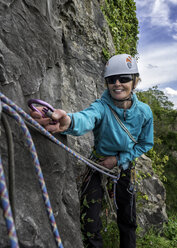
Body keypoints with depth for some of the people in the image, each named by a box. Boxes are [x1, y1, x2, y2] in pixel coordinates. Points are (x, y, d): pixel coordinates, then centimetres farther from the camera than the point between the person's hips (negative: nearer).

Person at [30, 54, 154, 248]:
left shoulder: (143, 112, -14)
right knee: (90, 220, 1)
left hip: (124, 165, 2)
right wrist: (70, 122, -72)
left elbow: (145, 144, -2)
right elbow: (87, 118, -47)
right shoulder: (102, 106, -23)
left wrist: (119, 159, -14)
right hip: (98, 164, -1)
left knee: (127, 217, 16)